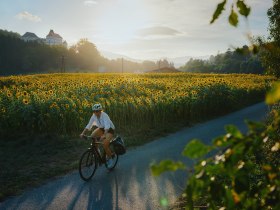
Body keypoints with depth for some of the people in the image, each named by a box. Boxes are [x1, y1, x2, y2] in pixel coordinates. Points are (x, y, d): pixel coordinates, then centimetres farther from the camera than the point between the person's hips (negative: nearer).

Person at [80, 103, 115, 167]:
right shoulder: (94, 116, -13)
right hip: (101, 128, 7)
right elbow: (89, 125, -12)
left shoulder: (104, 115, -30)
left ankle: (109, 158, -1)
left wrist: (104, 135, -57)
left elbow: (107, 126, -43)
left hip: (110, 129, -6)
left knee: (105, 144, -25)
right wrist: (83, 133, -25)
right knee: (92, 136, -18)